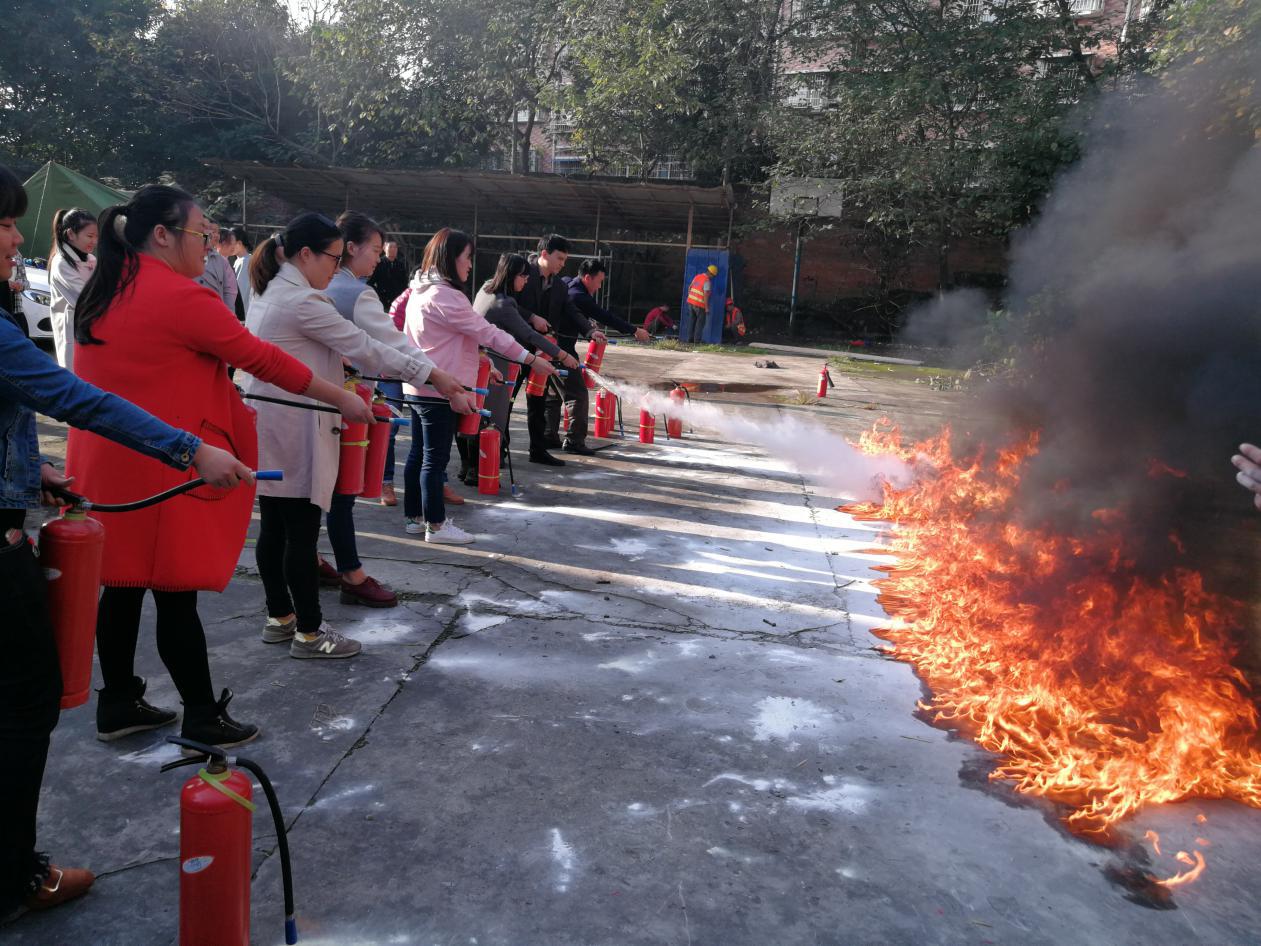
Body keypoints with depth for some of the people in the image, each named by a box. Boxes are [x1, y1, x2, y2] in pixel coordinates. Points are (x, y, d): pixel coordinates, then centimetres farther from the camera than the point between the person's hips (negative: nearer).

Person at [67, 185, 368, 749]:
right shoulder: (180, 297, -16)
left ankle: (118, 706, 28)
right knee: (176, 596, 1)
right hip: (161, 469, -9)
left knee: (124, 584, 16)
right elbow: (263, 359, -13)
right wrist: (342, 399, -5)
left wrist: (221, 403, 28)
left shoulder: (104, 292, 11)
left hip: (105, 462, 9)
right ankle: (203, 717, 13)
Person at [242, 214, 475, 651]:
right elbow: (365, 348, -17)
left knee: (274, 528, 15)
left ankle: (279, 618, 27)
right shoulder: (303, 302, -17)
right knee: (302, 533, -1)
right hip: (293, 432, -10)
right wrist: (436, 376, -12)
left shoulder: (268, 294, 13)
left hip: (266, 427, 10)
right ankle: (309, 633, 8)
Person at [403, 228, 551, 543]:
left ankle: (415, 517, 23)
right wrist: (531, 359, -16)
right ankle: (436, 525, 7)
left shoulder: (422, 290, 13)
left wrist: (481, 366, 18)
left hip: (419, 385, 10)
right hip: (438, 388, -10)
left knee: (418, 453, 14)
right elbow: (486, 332, -20)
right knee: (435, 458, -2)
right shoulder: (445, 296, -18)